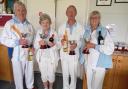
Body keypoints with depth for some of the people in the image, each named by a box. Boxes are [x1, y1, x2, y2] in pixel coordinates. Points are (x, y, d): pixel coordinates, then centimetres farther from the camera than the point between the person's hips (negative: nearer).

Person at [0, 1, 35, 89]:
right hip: (17, 54, -4)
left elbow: (33, 37, 15)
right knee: (18, 74, 12)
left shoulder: (29, 24, 6)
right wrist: (18, 42, -21)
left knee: (30, 72, 18)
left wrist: (30, 43, -4)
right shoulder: (9, 23, -10)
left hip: (29, 53, 4)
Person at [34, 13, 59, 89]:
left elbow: (57, 46, -10)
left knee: (51, 74, 13)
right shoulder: (38, 32, -2)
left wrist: (52, 44, -31)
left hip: (52, 57, -2)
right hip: (42, 57, 2)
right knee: (43, 74, 17)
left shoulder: (54, 33, -9)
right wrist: (39, 43, -22)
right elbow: (35, 46, -1)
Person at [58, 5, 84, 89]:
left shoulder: (80, 27, -5)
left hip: (74, 54, -1)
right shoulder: (62, 27, 0)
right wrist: (61, 41, -20)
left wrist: (76, 45, -22)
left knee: (73, 74, 14)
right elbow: (58, 39, 2)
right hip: (64, 53, 2)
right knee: (65, 73, 18)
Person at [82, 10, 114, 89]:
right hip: (88, 63, 4)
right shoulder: (86, 30, 3)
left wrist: (94, 46, -22)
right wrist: (85, 45, -5)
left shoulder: (104, 31, -12)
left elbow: (110, 49, -18)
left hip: (100, 64, -4)